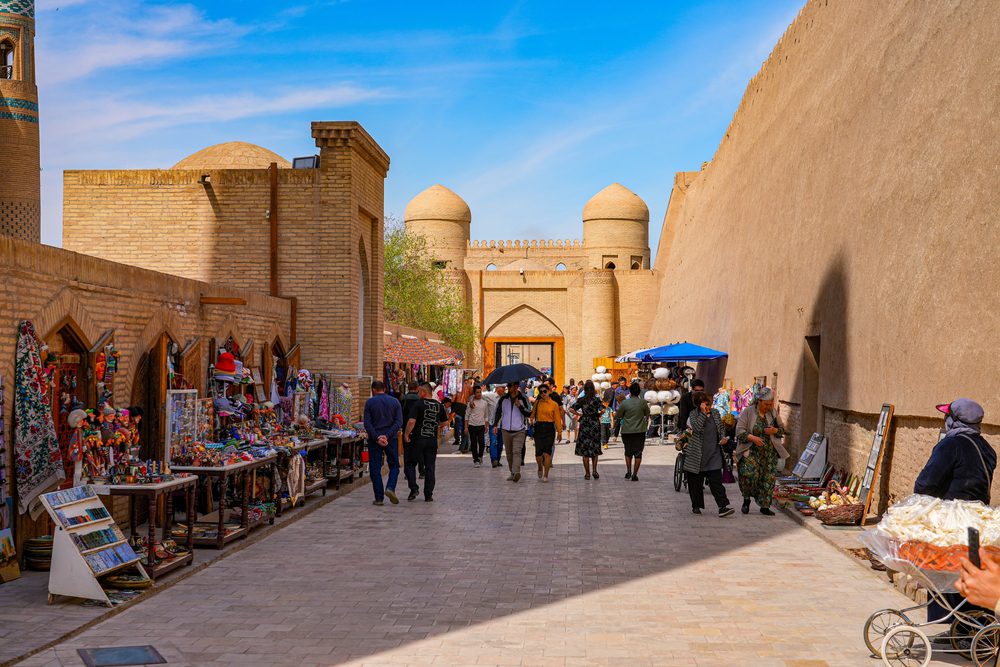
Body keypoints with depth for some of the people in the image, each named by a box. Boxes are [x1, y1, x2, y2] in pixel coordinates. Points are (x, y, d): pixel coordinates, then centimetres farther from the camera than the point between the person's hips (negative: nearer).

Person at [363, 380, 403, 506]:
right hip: (391, 439, 1)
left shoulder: (369, 402, -1)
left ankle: (379, 498, 3)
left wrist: (376, 437, -12)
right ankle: (390, 488, -9)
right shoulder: (394, 402, 4)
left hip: (374, 439, -1)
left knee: (375, 468, 5)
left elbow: (367, 423, -9)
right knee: (394, 465, 14)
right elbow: (399, 422, -5)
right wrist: (387, 436, -11)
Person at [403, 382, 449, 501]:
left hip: (417, 439, -4)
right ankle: (428, 495, 9)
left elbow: (411, 421, -20)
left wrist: (406, 434, -9)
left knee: (410, 464, 10)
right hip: (432, 440, 4)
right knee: (430, 467, 9)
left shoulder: (418, 404, -10)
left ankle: (414, 488, -5)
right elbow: (445, 422, 16)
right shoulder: (439, 405, 6)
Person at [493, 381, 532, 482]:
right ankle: (512, 473, 18)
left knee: (517, 452, -17)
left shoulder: (523, 398, 0)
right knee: (509, 454, 8)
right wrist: (495, 425, 5)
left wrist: (519, 406, -16)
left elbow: (529, 413, -4)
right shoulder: (503, 399, 8)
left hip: (519, 431, -4)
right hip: (506, 430, 4)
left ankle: (516, 472, -29)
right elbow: (498, 412, 17)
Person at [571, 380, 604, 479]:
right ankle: (594, 470, -1)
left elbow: (572, 409, -6)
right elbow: (603, 410, -14)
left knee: (585, 449, 5)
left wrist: (580, 415, 6)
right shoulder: (597, 399, -3)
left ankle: (587, 473, 5)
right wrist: (598, 415, 5)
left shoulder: (581, 400, -1)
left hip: (584, 425, 0)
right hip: (595, 424, 0)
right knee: (595, 448, 13)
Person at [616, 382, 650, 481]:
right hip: (640, 431, 0)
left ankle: (628, 471, 13)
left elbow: (617, 416, -1)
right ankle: (635, 474, 2)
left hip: (627, 431, 0)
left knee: (628, 452, 17)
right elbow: (647, 415, 13)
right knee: (638, 452, 5)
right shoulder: (643, 403, -3)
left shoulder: (624, 403, -9)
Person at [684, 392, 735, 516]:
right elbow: (697, 427, -24)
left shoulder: (715, 414, 7)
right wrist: (704, 413, -23)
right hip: (697, 455, -2)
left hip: (714, 454, 2)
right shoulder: (694, 415, -5)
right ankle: (696, 506, 21)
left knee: (716, 480, -6)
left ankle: (723, 506, -9)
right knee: (696, 481, 8)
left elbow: (721, 427, 20)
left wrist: (723, 437, 1)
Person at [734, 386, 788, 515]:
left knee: (768, 478, 0)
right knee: (749, 474, -20)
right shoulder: (748, 412, -4)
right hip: (751, 451, -4)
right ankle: (746, 499, 4)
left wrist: (775, 430, -5)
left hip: (769, 452, 4)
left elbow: (782, 430, 18)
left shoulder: (773, 413, 8)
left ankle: (765, 506, 11)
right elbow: (739, 431, -8)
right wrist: (752, 438, -22)